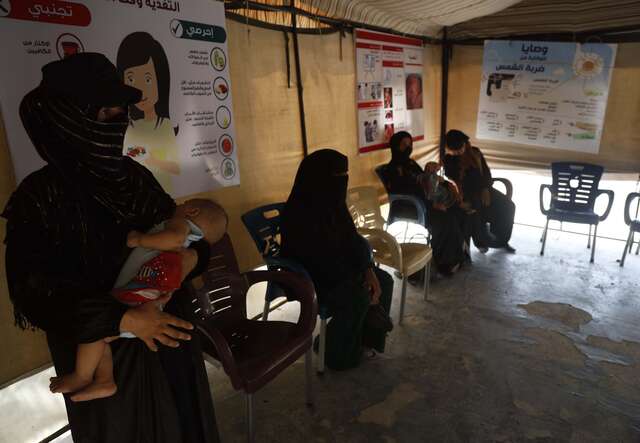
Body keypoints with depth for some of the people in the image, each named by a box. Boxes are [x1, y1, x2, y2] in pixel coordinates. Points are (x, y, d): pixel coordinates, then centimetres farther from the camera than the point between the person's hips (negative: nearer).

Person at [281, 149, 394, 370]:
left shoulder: (333, 203, -2)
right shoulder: (299, 213, -27)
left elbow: (353, 241, 0)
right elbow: (320, 262, -28)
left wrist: (369, 272, -15)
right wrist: (359, 283, -20)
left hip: (338, 270, 8)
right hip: (308, 278, -8)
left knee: (384, 280, -3)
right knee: (357, 298, -27)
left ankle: (368, 337, 14)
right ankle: (339, 355, -3)